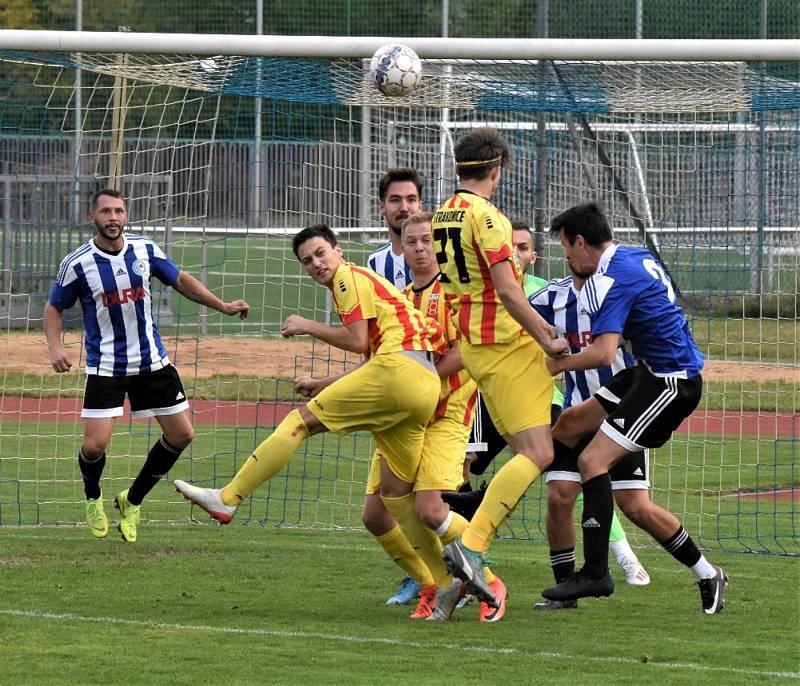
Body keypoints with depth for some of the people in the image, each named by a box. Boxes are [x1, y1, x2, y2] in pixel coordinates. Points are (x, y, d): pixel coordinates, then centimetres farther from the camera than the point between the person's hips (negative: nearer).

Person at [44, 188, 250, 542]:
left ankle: (133, 501, 22)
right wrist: (55, 347, -17)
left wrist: (223, 306, 8)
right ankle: (93, 499, 21)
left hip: (151, 361, 4)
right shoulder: (77, 264, -11)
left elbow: (181, 280, 14)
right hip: (105, 366, -4)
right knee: (95, 446, -14)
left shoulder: (145, 250, -1)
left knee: (181, 435, 3)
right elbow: (54, 308, 1)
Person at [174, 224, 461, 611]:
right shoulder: (364, 283, 32)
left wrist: (307, 327, 4)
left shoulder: (349, 278, 3)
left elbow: (357, 341, -8)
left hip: (399, 370, -9)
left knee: (301, 420, -6)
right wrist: (322, 386, 31)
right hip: (426, 388, 9)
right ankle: (447, 584, 7)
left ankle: (227, 499, -9)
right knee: (395, 491, 10)